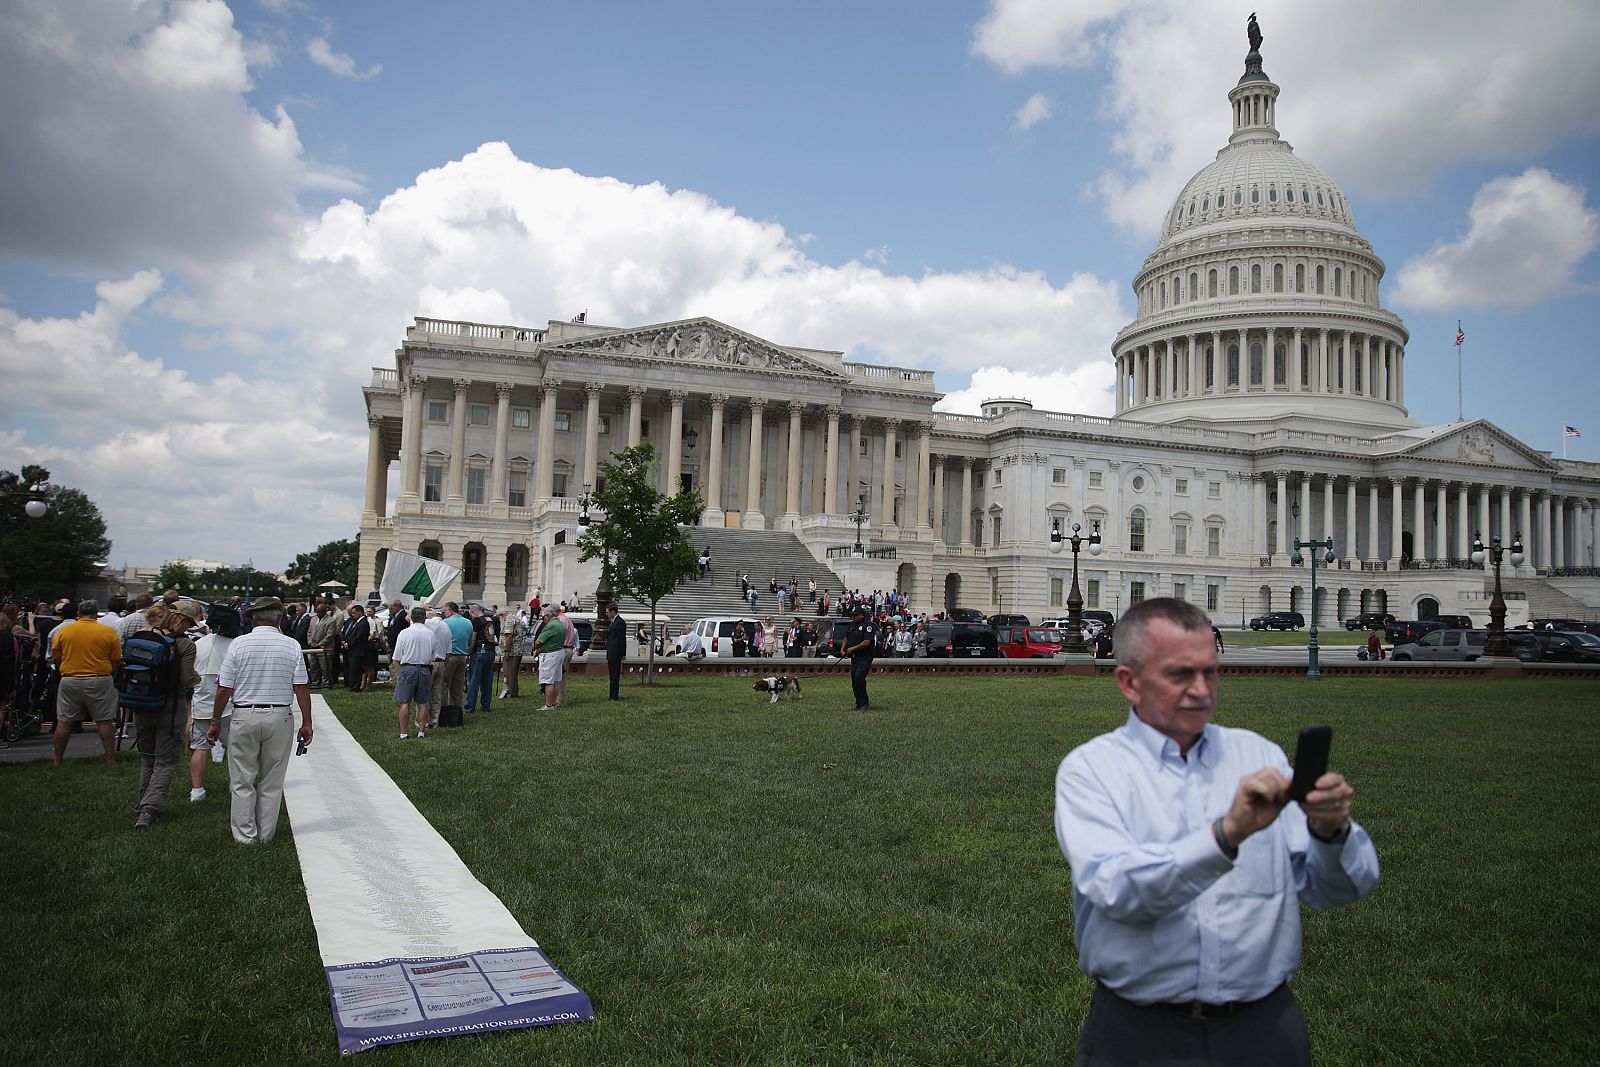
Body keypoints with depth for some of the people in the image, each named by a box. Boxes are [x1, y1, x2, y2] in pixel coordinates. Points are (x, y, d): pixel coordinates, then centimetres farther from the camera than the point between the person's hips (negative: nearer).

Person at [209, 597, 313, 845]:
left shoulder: (239, 644, -4)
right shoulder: (291, 646, -3)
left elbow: (224, 689, -3)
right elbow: (302, 688, -5)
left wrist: (215, 721, 8)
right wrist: (306, 722, 2)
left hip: (245, 716, -1)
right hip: (280, 717, 1)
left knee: (242, 780, 10)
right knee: (272, 781, 12)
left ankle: (245, 834, 15)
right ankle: (266, 833, 19)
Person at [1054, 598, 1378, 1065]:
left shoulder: (1260, 755, 3)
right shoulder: (1090, 768, -7)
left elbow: (1334, 888, 0)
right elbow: (1115, 889, -23)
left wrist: (1330, 832, -20)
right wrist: (1227, 834, -33)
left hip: (1264, 1024, 3)